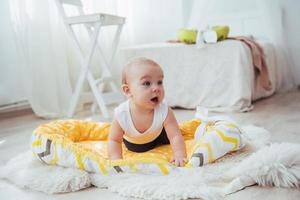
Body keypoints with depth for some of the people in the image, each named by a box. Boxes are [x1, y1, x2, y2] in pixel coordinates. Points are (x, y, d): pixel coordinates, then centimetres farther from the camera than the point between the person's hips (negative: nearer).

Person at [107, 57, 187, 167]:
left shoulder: (164, 111, -42)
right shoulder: (121, 114, -41)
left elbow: (175, 136, -37)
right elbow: (114, 140, -27)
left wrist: (179, 155, -52)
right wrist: (116, 160, -39)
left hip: (158, 134, 0)